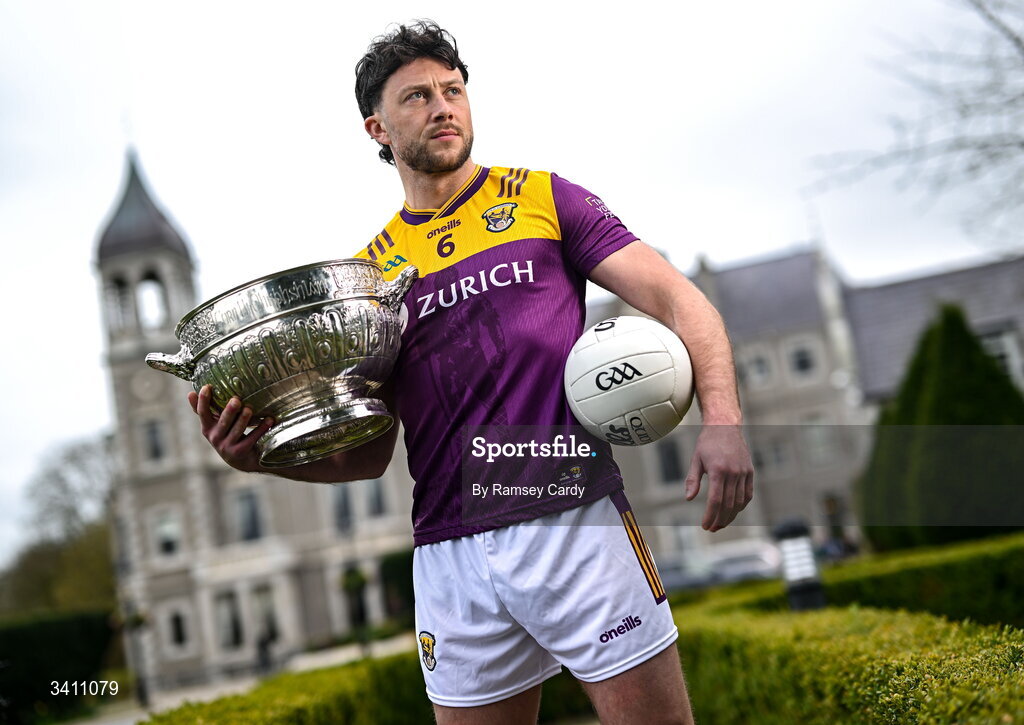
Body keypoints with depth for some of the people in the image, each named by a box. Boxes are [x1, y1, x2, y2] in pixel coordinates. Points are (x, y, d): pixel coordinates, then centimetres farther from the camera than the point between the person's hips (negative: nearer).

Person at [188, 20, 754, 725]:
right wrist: (264, 454, -4)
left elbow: (678, 300, 1)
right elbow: (367, 452, 15)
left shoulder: (541, 197, 8)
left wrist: (722, 418, -17)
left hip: (575, 524, -2)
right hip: (452, 560, 3)